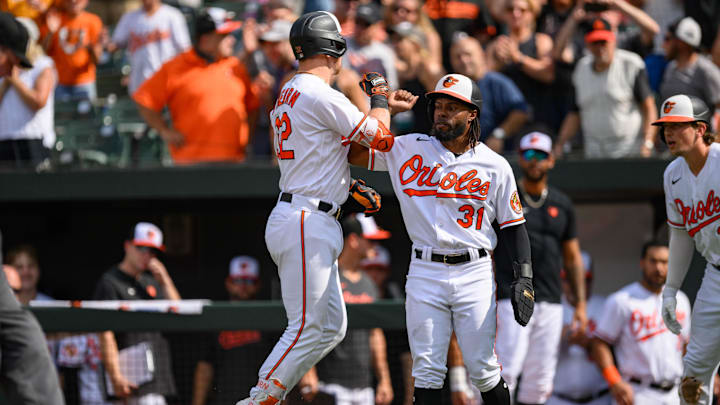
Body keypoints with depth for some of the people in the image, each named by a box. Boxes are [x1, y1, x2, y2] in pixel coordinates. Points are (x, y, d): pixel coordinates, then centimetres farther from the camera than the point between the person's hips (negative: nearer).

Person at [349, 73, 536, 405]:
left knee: (483, 369, -2)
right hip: (425, 271, 1)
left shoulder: (495, 166, 3)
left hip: (475, 272, -1)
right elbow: (354, 152, 7)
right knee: (427, 370, -2)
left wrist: (524, 277, -3)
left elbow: (512, 225, 8)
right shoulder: (410, 149, 6)